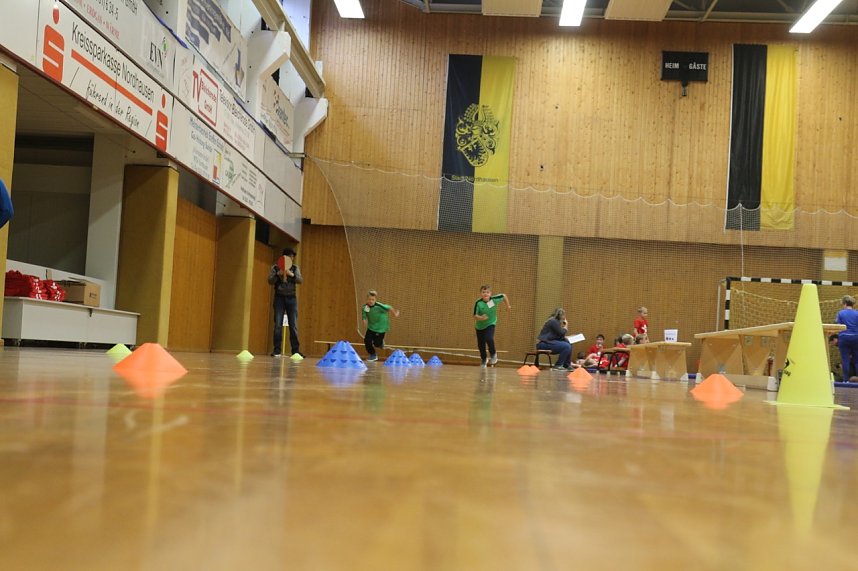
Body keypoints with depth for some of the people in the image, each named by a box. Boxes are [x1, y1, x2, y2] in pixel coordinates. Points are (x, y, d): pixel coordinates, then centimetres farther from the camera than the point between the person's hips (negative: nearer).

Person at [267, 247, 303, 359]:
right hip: (279, 297, -1)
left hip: (291, 298, 1)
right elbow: (270, 281, -2)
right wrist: (278, 274, -19)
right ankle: (276, 351, -1)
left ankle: (296, 351, -1)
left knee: (293, 325, -2)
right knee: (278, 325, -4)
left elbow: (301, 280, -2)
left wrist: (292, 275, -20)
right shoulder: (275, 267, 5)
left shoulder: (295, 268, 9)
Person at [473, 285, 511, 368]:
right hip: (480, 326, 1)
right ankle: (484, 359, 37)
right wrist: (481, 318, -40)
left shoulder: (494, 299, -21)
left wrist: (508, 306, 8)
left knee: (489, 338, -25)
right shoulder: (478, 303, -24)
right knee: (480, 344, 8)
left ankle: (493, 354, 5)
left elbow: (504, 296, -2)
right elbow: (475, 316, -20)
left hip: (490, 324, -1)